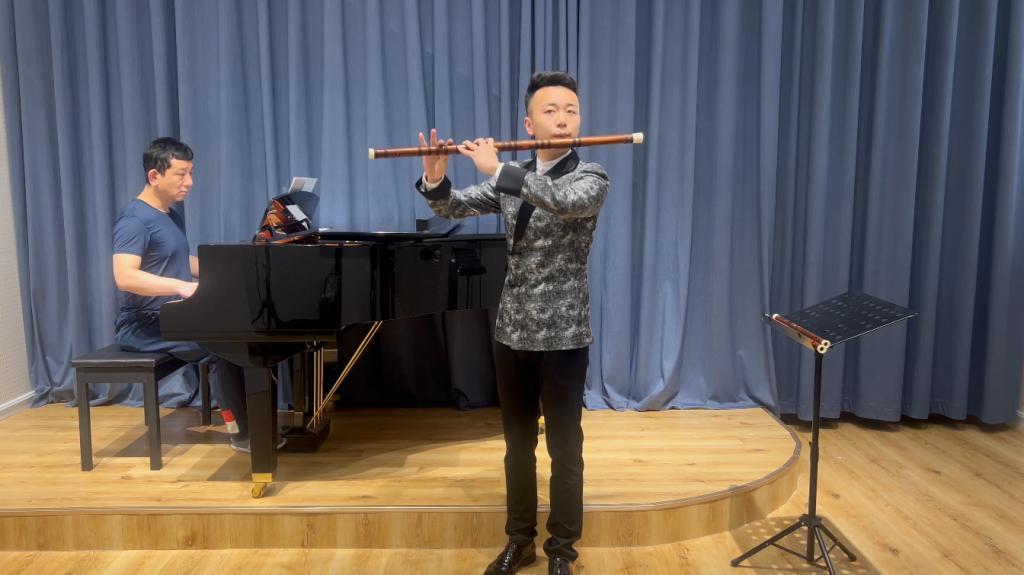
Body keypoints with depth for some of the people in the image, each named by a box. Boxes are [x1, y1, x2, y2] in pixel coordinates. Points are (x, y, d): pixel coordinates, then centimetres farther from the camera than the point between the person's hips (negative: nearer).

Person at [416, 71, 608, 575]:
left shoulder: (591, 177, -7)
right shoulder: (512, 178, 8)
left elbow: (567, 202, -30)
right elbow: (453, 208, 7)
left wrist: (497, 168, -27)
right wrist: (434, 178, -14)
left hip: (563, 335, -4)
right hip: (512, 332, 4)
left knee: (565, 447, 6)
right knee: (517, 443, 14)